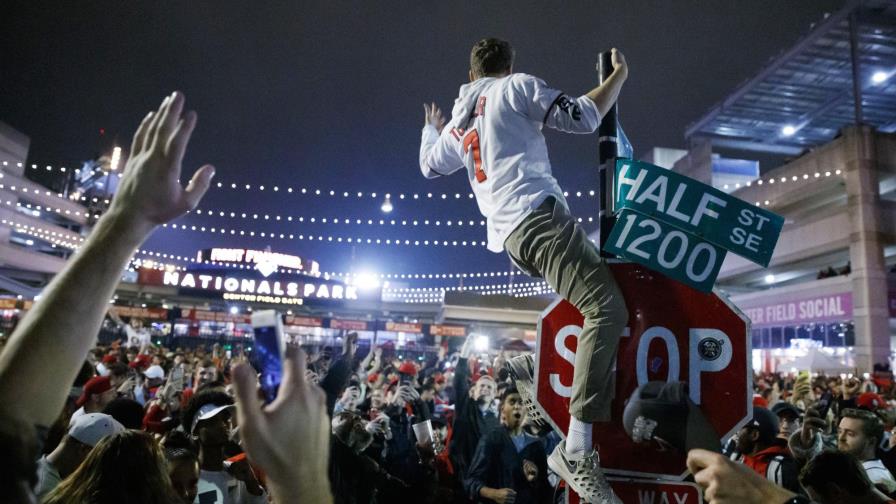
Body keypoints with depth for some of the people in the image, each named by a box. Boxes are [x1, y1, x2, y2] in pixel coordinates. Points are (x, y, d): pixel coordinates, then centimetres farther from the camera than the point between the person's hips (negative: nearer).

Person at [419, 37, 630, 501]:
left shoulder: (456, 124, 25)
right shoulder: (516, 86, 6)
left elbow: (429, 166, 42)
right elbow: (584, 118, -3)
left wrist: (431, 127, 61)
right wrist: (620, 73, 13)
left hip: (508, 234, 9)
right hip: (537, 214, -9)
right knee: (607, 308, -19)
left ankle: (534, 365, 23)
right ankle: (576, 451, -27)